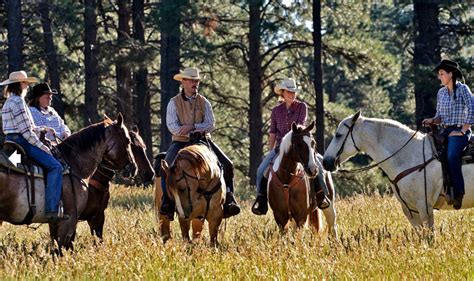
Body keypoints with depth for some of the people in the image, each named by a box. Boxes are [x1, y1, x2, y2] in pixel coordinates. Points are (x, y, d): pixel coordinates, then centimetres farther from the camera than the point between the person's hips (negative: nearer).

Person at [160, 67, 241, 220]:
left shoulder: (204, 102, 8)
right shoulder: (174, 103, 1)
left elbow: (210, 125, -4)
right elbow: (171, 125, -11)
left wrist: (193, 127, -21)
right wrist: (193, 132, -22)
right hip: (181, 142, -2)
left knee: (227, 165, -14)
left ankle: (229, 201, -10)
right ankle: (167, 201, -21)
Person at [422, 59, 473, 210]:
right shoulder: (441, 92, 15)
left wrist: (462, 131, -15)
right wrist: (432, 120, -2)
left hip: (460, 131, -7)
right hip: (445, 131, 7)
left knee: (451, 156, -32)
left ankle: (458, 193, -30)